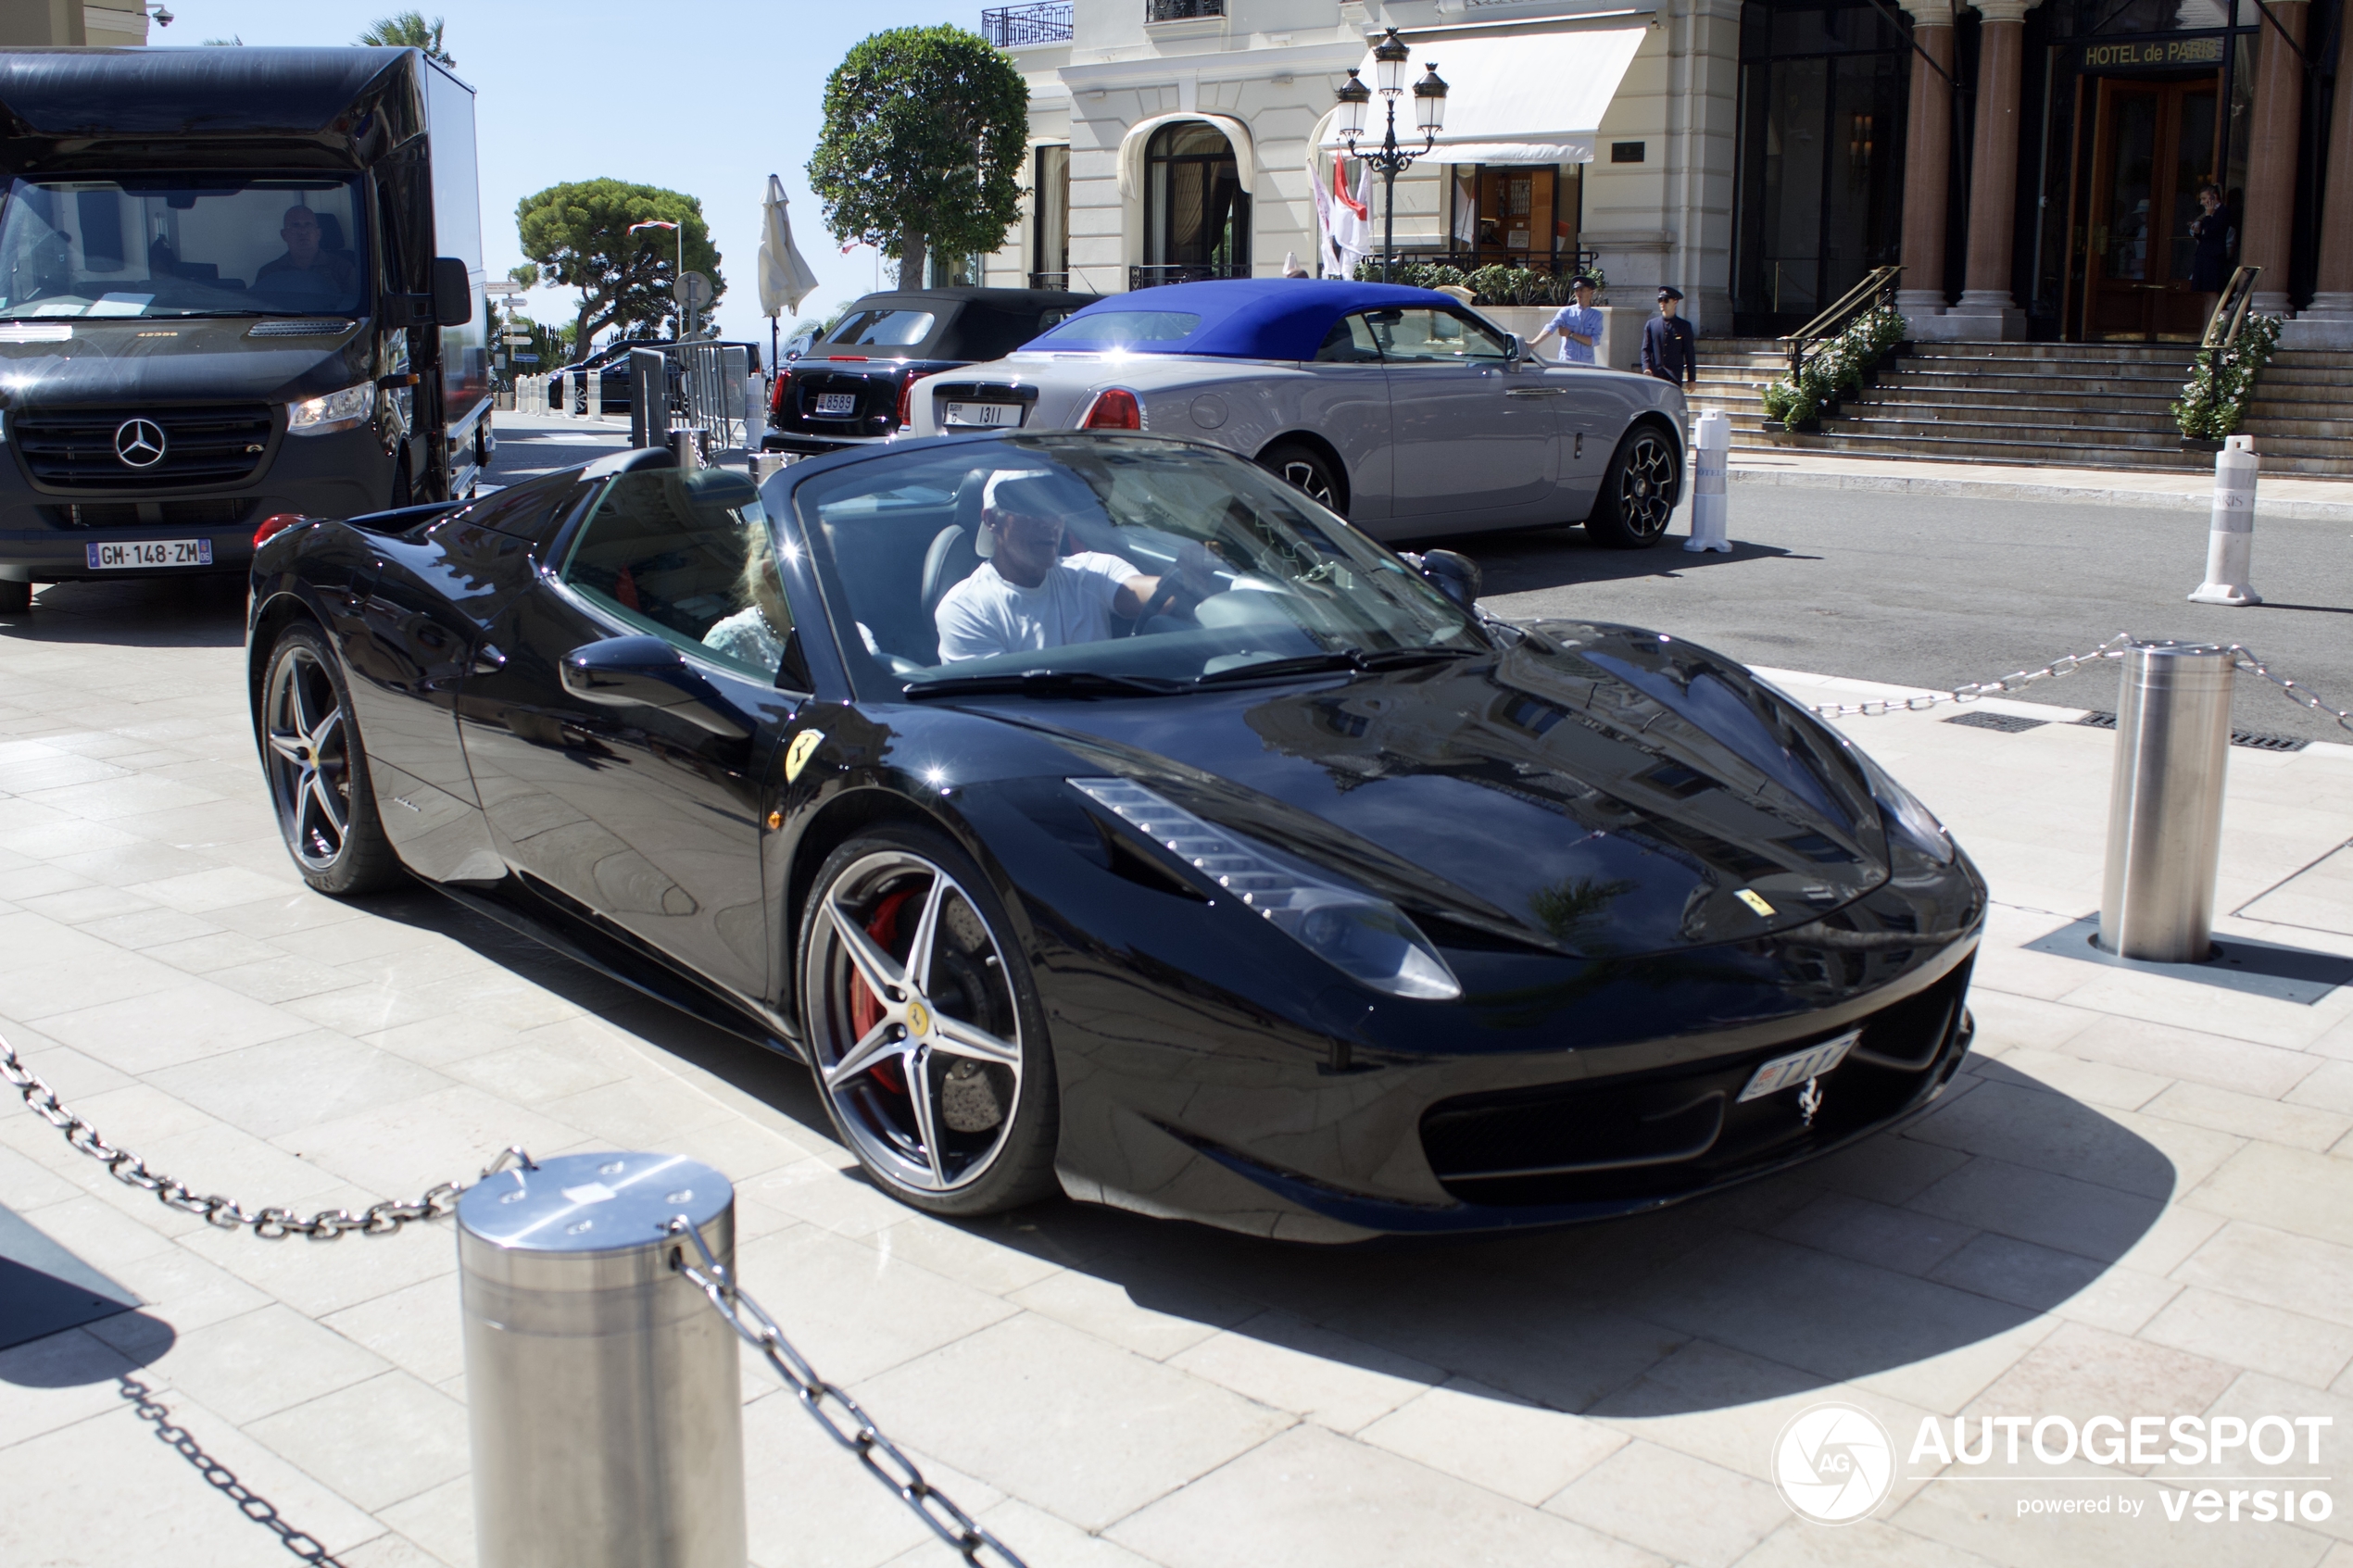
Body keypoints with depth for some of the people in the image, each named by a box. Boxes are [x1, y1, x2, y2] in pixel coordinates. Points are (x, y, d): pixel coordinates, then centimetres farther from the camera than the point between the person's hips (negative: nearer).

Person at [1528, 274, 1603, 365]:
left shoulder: (1596, 316, 7)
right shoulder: (1565, 311, 6)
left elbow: (1594, 341, -4)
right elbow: (1550, 328, -9)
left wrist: (1571, 334, -9)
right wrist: (1533, 343, -25)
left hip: (1587, 364, 1)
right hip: (1566, 362, -1)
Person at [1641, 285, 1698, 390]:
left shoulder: (1684, 326, 6)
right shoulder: (1651, 324, 11)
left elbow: (1690, 354, 6)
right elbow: (1646, 349, 8)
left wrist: (1691, 379, 3)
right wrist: (1646, 368, -9)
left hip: (1674, 377, -2)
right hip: (1655, 375, 2)